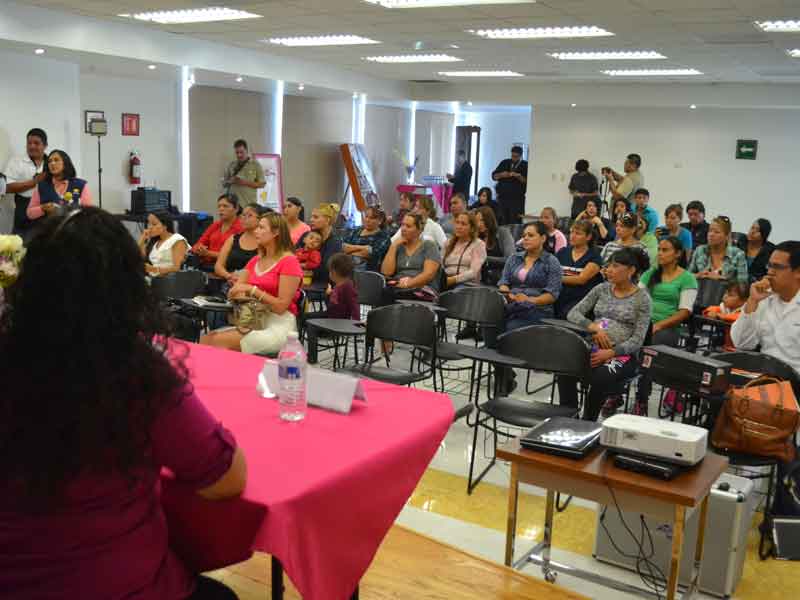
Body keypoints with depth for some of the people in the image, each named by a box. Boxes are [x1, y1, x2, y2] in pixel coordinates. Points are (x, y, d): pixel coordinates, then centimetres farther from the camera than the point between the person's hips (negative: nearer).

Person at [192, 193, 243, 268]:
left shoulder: (240, 229, -3)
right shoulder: (215, 225, 18)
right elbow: (196, 246, 15)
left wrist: (208, 253, -17)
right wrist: (199, 250, -9)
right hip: (204, 264, 6)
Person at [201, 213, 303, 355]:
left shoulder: (289, 261, -7)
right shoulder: (255, 260, 16)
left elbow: (281, 306, -14)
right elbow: (233, 293, 11)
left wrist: (252, 290, -18)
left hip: (279, 326, -7)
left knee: (219, 341, -24)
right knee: (206, 338, -15)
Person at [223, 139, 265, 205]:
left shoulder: (255, 165, 5)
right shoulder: (231, 166, 13)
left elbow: (261, 184, 3)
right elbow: (225, 183, 19)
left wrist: (245, 183, -9)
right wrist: (231, 181, -5)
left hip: (249, 204, -2)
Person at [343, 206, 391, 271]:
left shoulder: (383, 236, 2)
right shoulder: (357, 230, 19)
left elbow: (371, 253, -12)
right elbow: (344, 246, 9)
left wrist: (351, 249, -1)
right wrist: (361, 247, -6)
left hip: (369, 270, -4)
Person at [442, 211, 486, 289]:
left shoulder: (478, 244, 5)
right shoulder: (448, 243, 22)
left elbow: (473, 272, -8)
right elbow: (440, 265, 15)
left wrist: (453, 279, -21)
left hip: (467, 283, -3)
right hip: (446, 282, 3)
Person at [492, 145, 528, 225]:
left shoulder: (525, 165, 2)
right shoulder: (505, 163, 13)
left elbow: (527, 181, -6)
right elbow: (494, 176, 13)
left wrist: (518, 176, -19)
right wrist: (501, 175, -6)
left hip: (517, 199, -3)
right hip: (502, 197, 4)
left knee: (514, 223, -9)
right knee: (503, 222, 3)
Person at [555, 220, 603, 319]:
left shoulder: (594, 256, 2)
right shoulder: (562, 252, 18)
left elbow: (581, 279, -10)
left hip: (580, 298, -3)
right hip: (560, 298, 4)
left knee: (567, 315, -30)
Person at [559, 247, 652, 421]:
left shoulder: (642, 298, 0)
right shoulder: (601, 289, 12)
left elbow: (637, 339, -7)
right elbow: (573, 313, 7)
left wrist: (611, 353, -21)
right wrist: (594, 327, -12)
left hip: (623, 354, -3)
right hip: (594, 348, 4)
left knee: (599, 378, -35)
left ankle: (587, 423, -15)